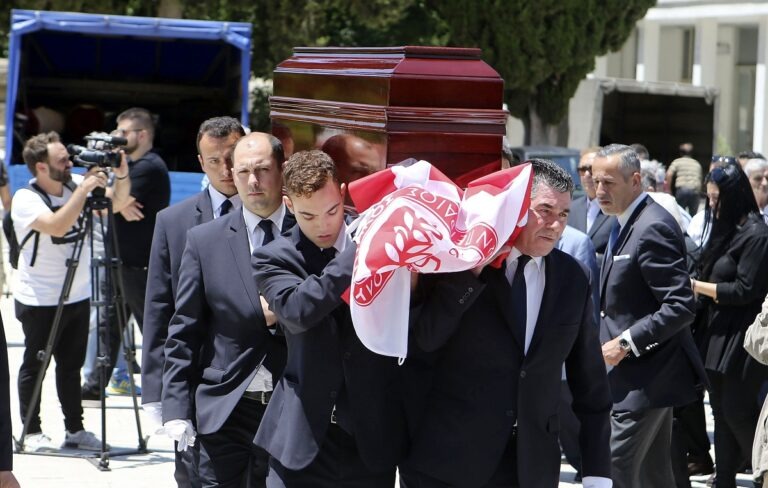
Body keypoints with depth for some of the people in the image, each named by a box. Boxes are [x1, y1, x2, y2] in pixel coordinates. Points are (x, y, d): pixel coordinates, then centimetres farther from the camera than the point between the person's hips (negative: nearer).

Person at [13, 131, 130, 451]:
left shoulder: (74, 185, 0)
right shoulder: (25, 199, -17)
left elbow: (117, 202, 5)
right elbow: (57, 225, -34)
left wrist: (122, 175, -13)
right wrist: (84, 189, -32)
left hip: (78, 296, 6)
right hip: (39, 301, -6)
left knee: (71, 365, 13)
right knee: (34, 365, 4)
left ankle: (75, 430, 19)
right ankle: (31, 433, 11)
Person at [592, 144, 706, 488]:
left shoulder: (653, 228, -19)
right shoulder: (623, 225, 13)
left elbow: (681, 307, -24)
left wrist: (626, 343, -23)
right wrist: (609, 337, 12)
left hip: (645, 378, -10)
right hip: (633, 373, 10)